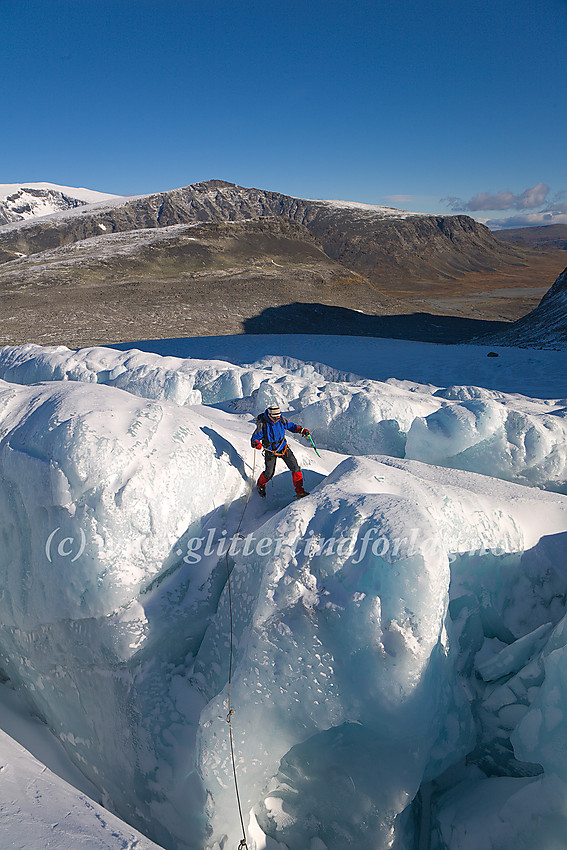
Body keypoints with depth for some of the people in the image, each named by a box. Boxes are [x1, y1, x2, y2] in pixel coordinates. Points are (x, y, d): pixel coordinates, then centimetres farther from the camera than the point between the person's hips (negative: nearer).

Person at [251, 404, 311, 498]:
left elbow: (291, 426, 10)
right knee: (269, 473, 6)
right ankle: (260, 485, 40)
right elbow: (255, 437, -18)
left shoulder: (281, 420, -9)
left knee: (295, 468, -8)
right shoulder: (262, 424, -21)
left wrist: (301, 430, -6)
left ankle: (299, 491, 3)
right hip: (270, 451, -3)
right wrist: (256, 443, -42)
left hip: (283, 447, 3)